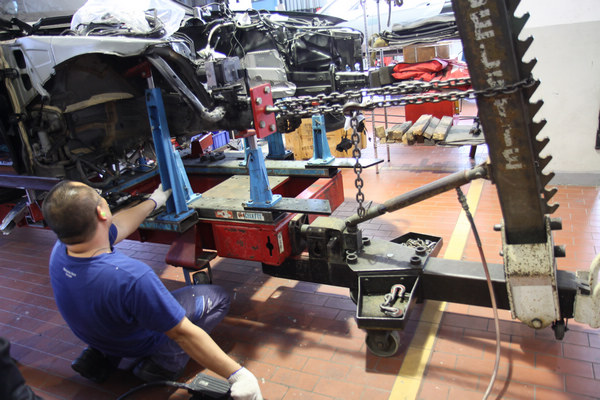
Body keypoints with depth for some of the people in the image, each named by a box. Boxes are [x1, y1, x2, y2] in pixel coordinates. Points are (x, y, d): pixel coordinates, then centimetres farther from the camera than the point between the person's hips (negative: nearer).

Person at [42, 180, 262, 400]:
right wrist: (236, 374, -27)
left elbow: (118, 226, 0)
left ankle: (100, 356, 18)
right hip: (141, 345, -6)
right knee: (217, 297, 6)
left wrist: (153, 201, 16)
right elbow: (182, 333, -35)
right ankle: (164, 363, -2)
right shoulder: (131, 277, -42)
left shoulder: (59, 251, -20)